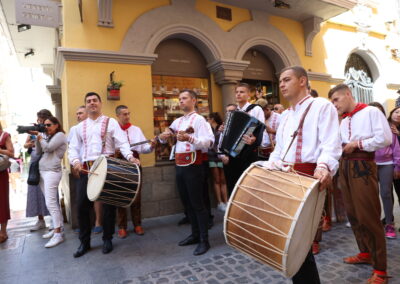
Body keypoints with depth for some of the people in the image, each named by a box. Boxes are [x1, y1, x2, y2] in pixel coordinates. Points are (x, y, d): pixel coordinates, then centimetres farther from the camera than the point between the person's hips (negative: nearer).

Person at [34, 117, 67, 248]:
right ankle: (58, 227, 17)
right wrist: (37, 137, 5)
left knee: (51, 203, -12)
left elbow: (48, 148, -14)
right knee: (52, 202, 9)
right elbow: (39, 152, 14)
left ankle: (58, 234, -9)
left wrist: (39, 135, -4)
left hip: (52, 172, -8)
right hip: (42, 171, 8)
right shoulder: (48, 137, 19)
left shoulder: (60, 135, -4)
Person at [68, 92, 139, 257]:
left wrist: (130, 157, -24)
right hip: (86, 169, 3)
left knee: (108, 204, 4)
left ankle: (107, 239, 22)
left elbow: (122, 143, -6)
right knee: (82, 206, 3)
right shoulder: (80, 127, 16)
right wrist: (75, 162, -10)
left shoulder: (111, 122, 5)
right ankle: (84, 242, 20)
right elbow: (73, 148, 11)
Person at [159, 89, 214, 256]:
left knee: (197, 203, -2)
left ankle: (204, 240, 9)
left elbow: (209, 141, -22)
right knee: (186, 202, 14)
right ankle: (195, 234, 29)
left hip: (192, 165, -8)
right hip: (179, 165, 8)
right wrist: (163, 136, -2)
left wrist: (189, 138, -35)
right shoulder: (177, 121, 14)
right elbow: (164, 138, 22)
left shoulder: (199, 119, -8)